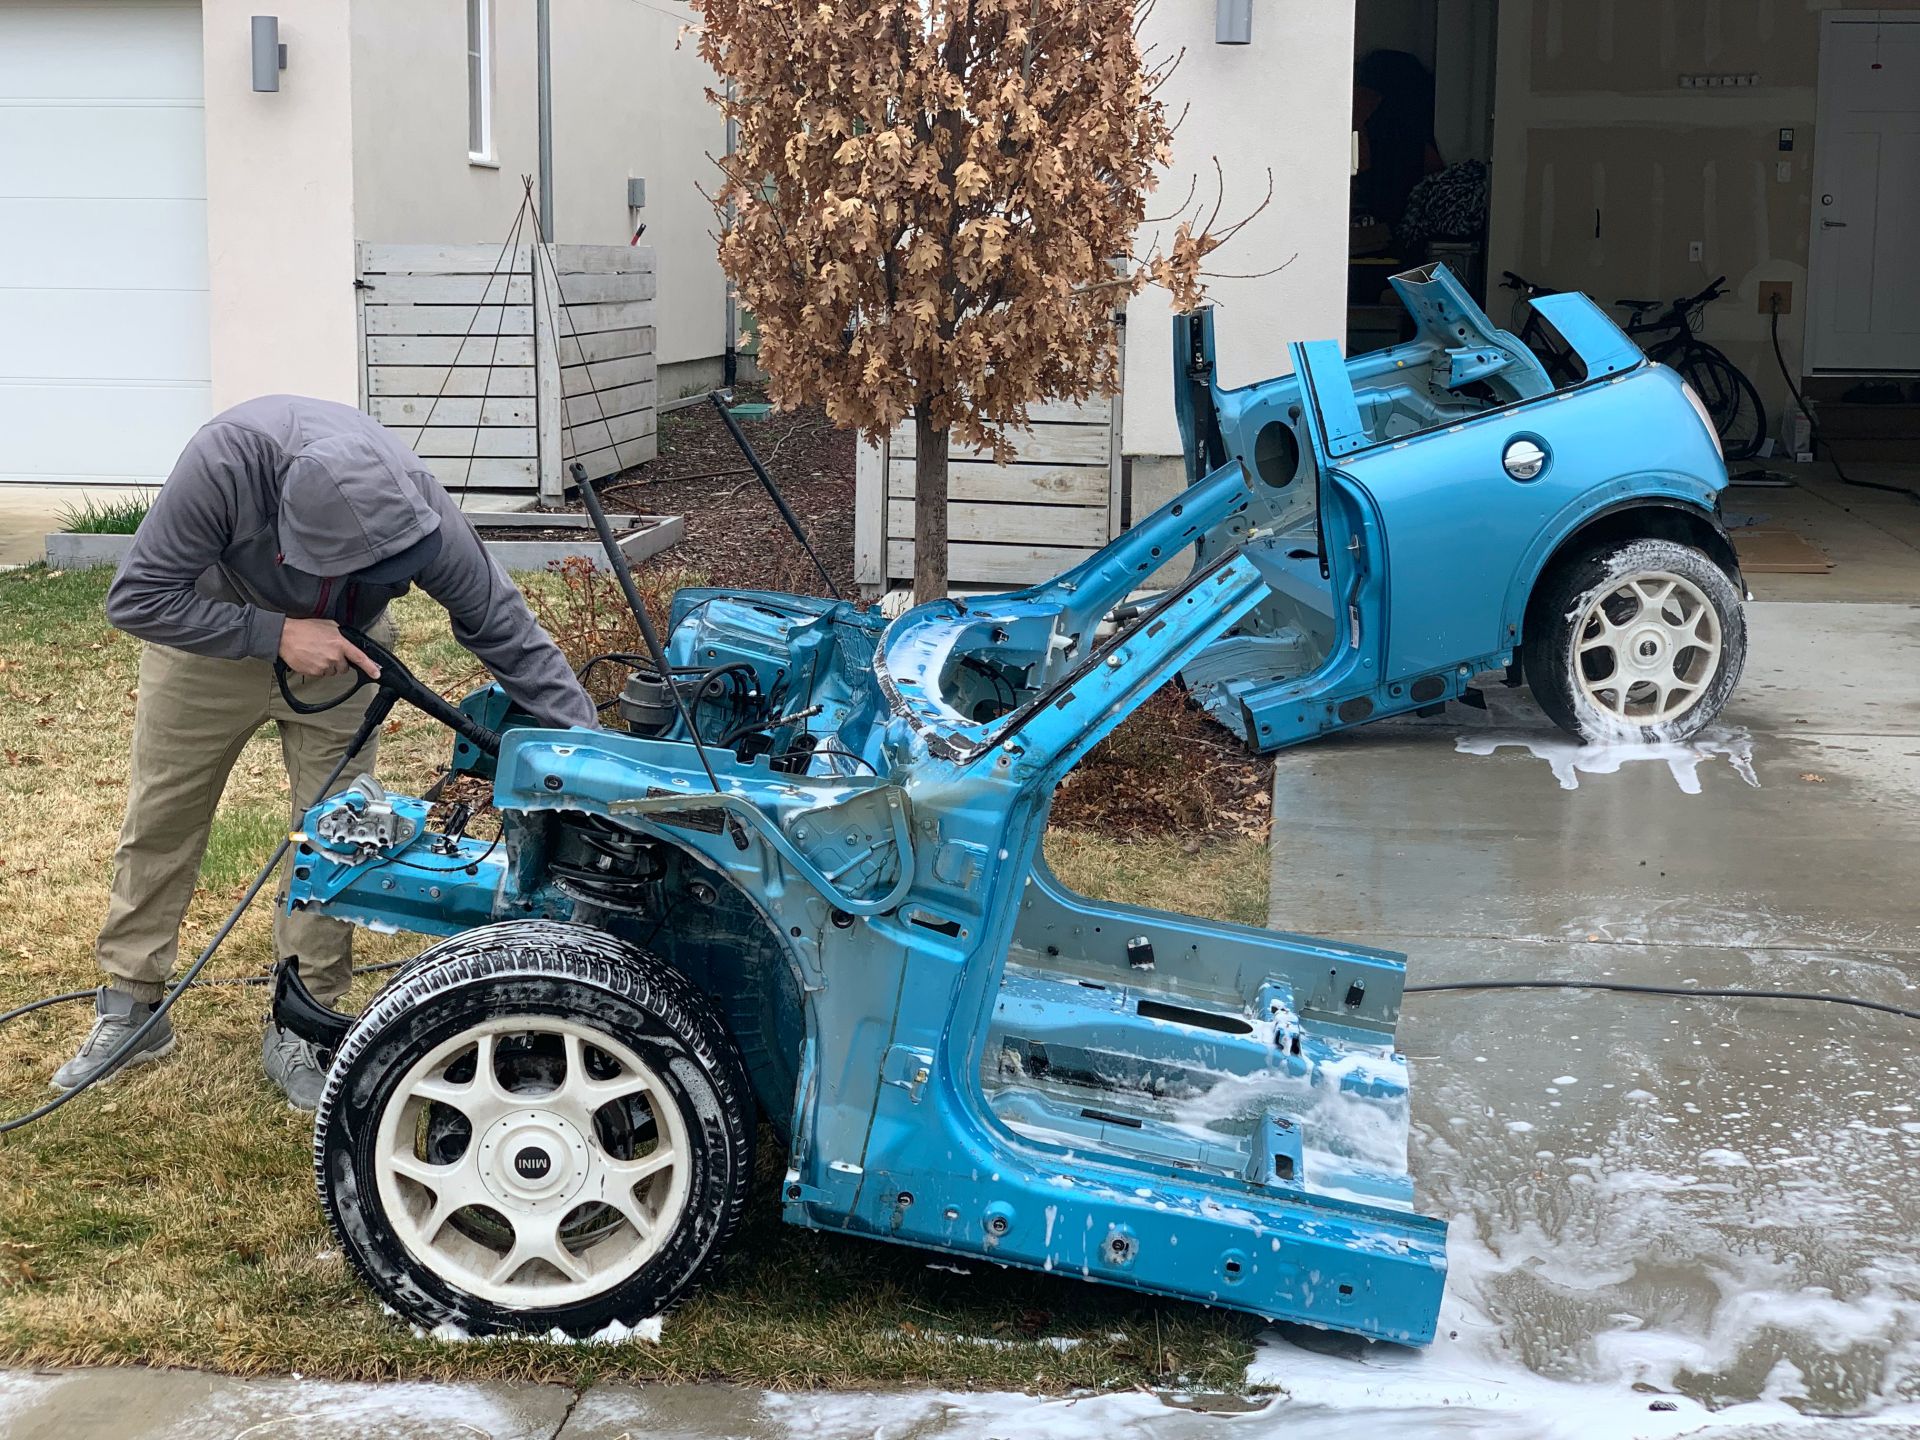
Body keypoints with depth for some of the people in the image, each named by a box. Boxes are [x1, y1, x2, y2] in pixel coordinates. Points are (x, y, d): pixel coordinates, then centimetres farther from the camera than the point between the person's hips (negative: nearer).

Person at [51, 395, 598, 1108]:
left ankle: (297, 1027, 11)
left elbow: (513, 638, -23)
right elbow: (136, 597, -32)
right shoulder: (227, 459, -43)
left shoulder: (420, 510, -35)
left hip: (339, 650, 1)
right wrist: (276, 635, -37)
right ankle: (131, 1008, 23)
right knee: (160, 819, 7)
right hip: (208, 638, -1)